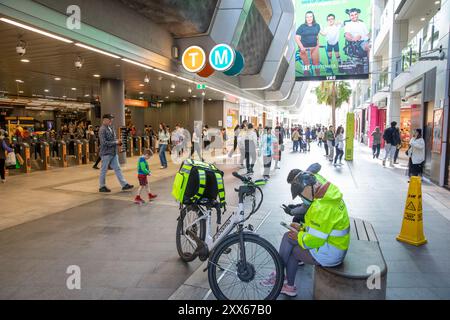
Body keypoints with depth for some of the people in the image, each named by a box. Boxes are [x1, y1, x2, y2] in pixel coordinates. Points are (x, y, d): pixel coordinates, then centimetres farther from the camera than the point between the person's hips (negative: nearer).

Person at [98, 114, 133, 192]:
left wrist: (118, 142, 1)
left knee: (117, 169, 7)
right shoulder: (102, 130, -15)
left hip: (113, 153, 8)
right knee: (104, 170, 5)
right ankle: (102, 187, 18)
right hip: (106, 153, -8)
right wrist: (115, 142, -18)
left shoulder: (111, 128, 11)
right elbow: (104, 142, -22)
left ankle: (124, 184, 8)